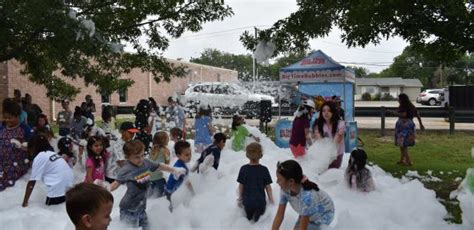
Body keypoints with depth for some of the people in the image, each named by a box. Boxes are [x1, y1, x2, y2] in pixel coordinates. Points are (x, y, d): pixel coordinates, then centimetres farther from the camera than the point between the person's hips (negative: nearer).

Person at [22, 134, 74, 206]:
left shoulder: (39, 157, -3)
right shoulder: (52, 153, 18)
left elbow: (32, 182, -3)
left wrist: (25, 202, 2)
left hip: (58, 187, -8)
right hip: (69, 182, 8)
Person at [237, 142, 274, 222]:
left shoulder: (243, 169, -7)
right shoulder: (264, 170, -9)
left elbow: (241, 186, -2)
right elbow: (268, 187, -3)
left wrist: (240, 198, 13)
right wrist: (271, 199, 11)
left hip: (247, 201, 2)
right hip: (260, 201, -2)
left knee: (249, 217, 23)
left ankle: (249, 216, 3)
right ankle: (257, 215, -4)